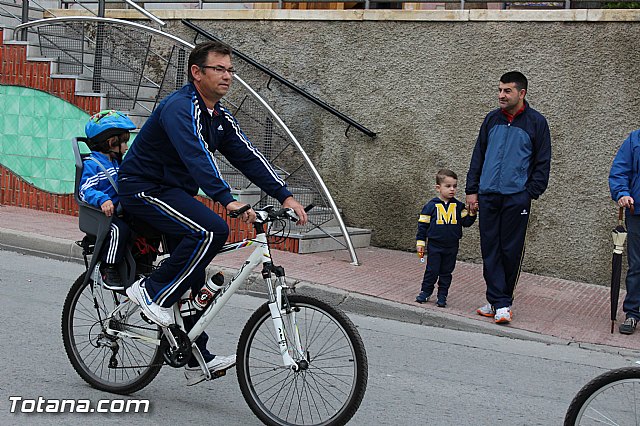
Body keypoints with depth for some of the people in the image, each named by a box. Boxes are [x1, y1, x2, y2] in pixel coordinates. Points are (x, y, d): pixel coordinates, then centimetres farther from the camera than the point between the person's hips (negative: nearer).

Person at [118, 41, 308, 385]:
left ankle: (198, 359, 14)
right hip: (143, 188, -9)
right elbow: (197, 157, -37)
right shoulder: (179, 107, -22)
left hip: (173, 191, 9)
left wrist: (285, 196, -8)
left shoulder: (220, 117, 8)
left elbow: (248, 157, 2)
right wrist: (227, 200, -49)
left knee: (193, 276, 6)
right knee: (212, 230, -28)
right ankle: (152, 291, -14)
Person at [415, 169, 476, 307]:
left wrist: (472, 213, -16)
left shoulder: (459, 206, 3)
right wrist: (420, 243, -2)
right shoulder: (431, 206, -4)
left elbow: (466, 222, 2)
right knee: (432, 271, 1)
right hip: (434, 245, -2)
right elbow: (423, 224, 0)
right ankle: (425, 292, 16)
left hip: (451, 247, 2)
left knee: (446, 272, 9)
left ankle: (442, 296, 18)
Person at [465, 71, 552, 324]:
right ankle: (499, 302, 5)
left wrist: (531, 193, -7)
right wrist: (472, 190, 9)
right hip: (488, 196, 3)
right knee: (490, 250, 0)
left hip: (517, 197, -3)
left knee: (510, 251, 1)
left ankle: (501, 301, 11)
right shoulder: (492, 119, 12)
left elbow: (542, 163, 2)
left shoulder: (536, 122, 1)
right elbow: (478, 156, 15)